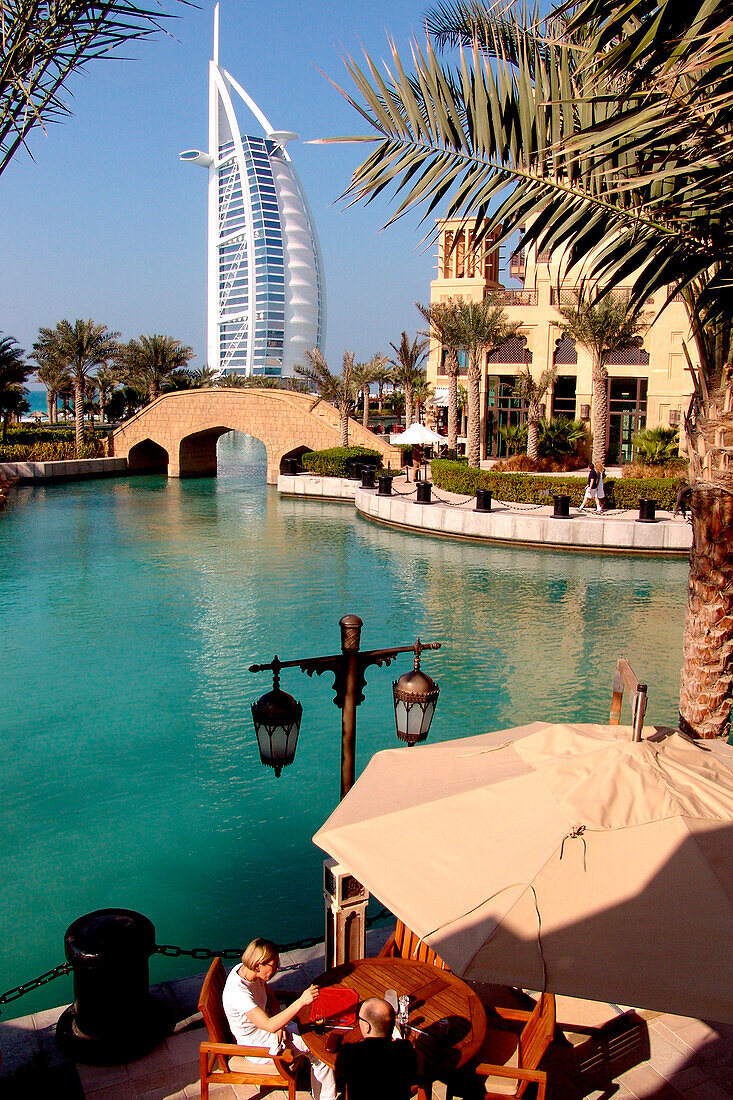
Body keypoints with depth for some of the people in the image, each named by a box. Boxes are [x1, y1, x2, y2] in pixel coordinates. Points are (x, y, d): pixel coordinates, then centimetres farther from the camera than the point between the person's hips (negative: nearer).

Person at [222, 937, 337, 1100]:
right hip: (256, 1044, -8)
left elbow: (270, 996, 7)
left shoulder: (245, 970, -10)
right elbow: (269, 1025, -42)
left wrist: (278, 1023, -9)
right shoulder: (238, 992, -37)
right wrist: (301, 1001, -47)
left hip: (265, 1028, 8)